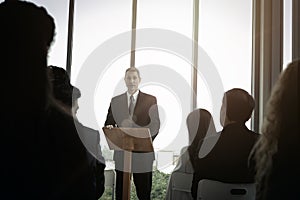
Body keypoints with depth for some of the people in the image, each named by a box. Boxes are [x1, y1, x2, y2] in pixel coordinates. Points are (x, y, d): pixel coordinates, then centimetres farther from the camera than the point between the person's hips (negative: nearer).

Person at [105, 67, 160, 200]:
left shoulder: (151, 100, 3)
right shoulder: (115, 101, 11)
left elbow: (155, 125, 0)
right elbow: (108, 123, 13)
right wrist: (109, 128, -12)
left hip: (142, 153, -2)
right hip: (121, 153, 2)